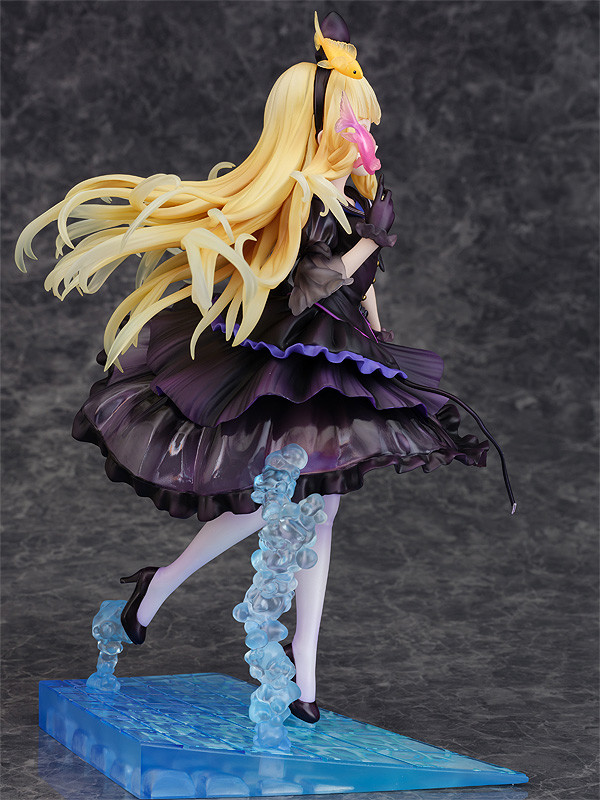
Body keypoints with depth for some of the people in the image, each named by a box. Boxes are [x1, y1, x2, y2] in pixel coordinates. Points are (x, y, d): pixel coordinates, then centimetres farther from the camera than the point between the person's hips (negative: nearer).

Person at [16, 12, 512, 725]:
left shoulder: (355, 192, 9)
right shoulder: (300, 199, -17)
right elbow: (302, 291, -23)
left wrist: (376, 339, 21)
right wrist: (370, 241, -20)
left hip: (342, 369, 8)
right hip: (285, 365, -8)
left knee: (321, 509, 7)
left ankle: (302, 661, 14)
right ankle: (160, 585, 15)